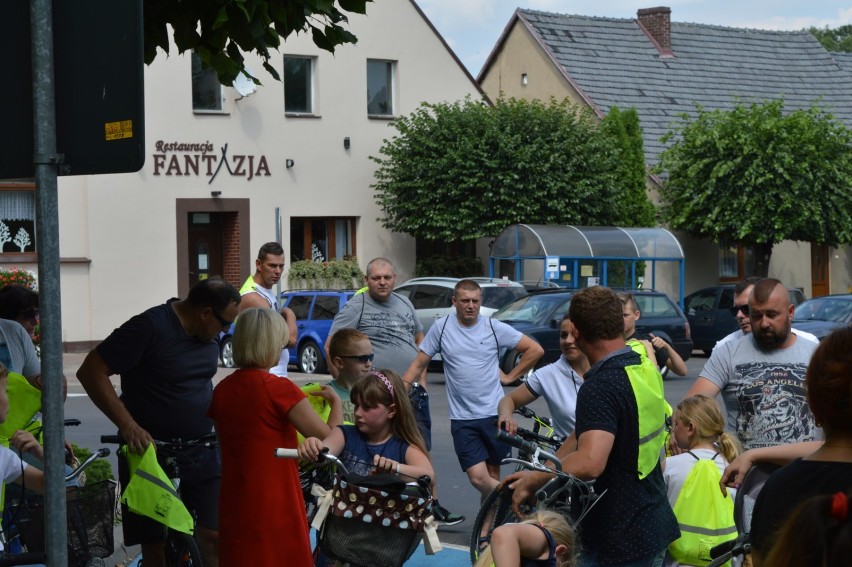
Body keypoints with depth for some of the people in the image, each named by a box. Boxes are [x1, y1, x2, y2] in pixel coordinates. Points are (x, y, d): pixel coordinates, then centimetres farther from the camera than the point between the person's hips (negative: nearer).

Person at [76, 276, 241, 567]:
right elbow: (91, 371, -18)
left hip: (201, 454, 5)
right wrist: (128, 425, -24)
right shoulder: (151, 327, -17)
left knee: (214, 537, -2)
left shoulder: (208, 334, 6)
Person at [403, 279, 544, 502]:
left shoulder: (495, 328, 0)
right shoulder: (441, 327, 1)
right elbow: (418, 364, 4)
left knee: (493, 476, 7)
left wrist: (510, 376, 3)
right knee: (478, 478, -12)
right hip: (462, 419, -1)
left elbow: (535, 349, 6)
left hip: (494, 414, 1)